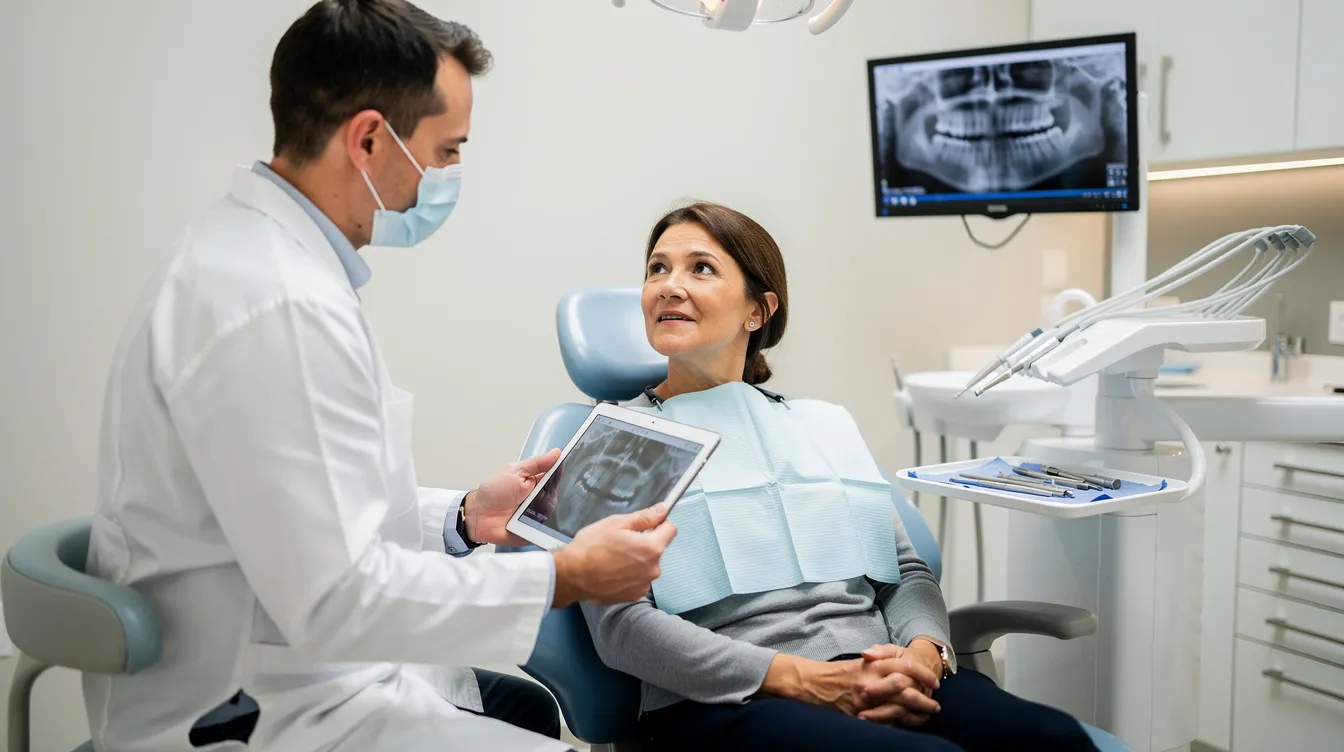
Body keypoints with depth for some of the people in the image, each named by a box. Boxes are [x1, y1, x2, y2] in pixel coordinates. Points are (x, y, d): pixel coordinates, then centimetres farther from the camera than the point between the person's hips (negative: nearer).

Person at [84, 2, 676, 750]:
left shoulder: (260, 253, 5)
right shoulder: (280, 305, -27)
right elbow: (332, 598, -28)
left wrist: (461, 516, 4)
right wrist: (562, 578, -20)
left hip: (284, 666, 10)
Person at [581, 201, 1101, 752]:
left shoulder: (826, 422, 19)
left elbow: (905, 571, 17)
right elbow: (621, 624, -4)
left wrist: (923, 654, -7)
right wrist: (803, 679, -15)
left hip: (874, 681, 5)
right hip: (724, 702, -4)